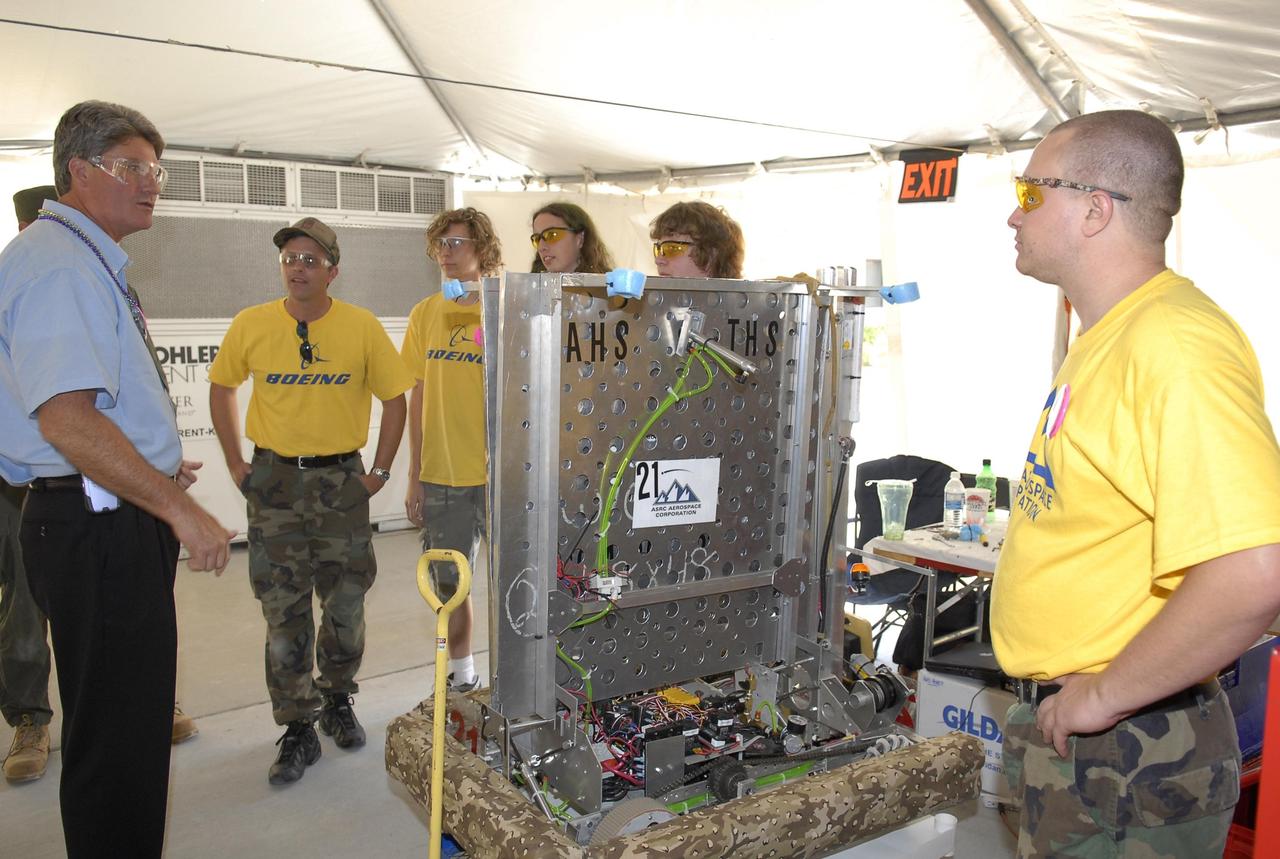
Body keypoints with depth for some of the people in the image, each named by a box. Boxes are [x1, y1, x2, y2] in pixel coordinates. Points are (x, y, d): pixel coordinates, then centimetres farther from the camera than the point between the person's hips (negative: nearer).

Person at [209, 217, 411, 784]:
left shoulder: (362, 327, -5)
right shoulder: (251, 326, -2)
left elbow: (394, 397, 3)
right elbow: (221, 387, 13)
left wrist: (380, 471, -1)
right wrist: (236, 465, 7)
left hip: (341, 481, 0)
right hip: (274, 482, 1)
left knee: (346, 606, 10)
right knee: (284, 614, 4)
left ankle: (337, 703, 33)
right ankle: (298, 730, 17)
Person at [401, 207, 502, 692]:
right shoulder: (426, 314, 6)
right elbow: (420, 396, 9)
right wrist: (415, 477, 9)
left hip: (499, 471, -3)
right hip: (442, 473, 4)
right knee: (450, 581, 13)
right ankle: (461, 675, 32)